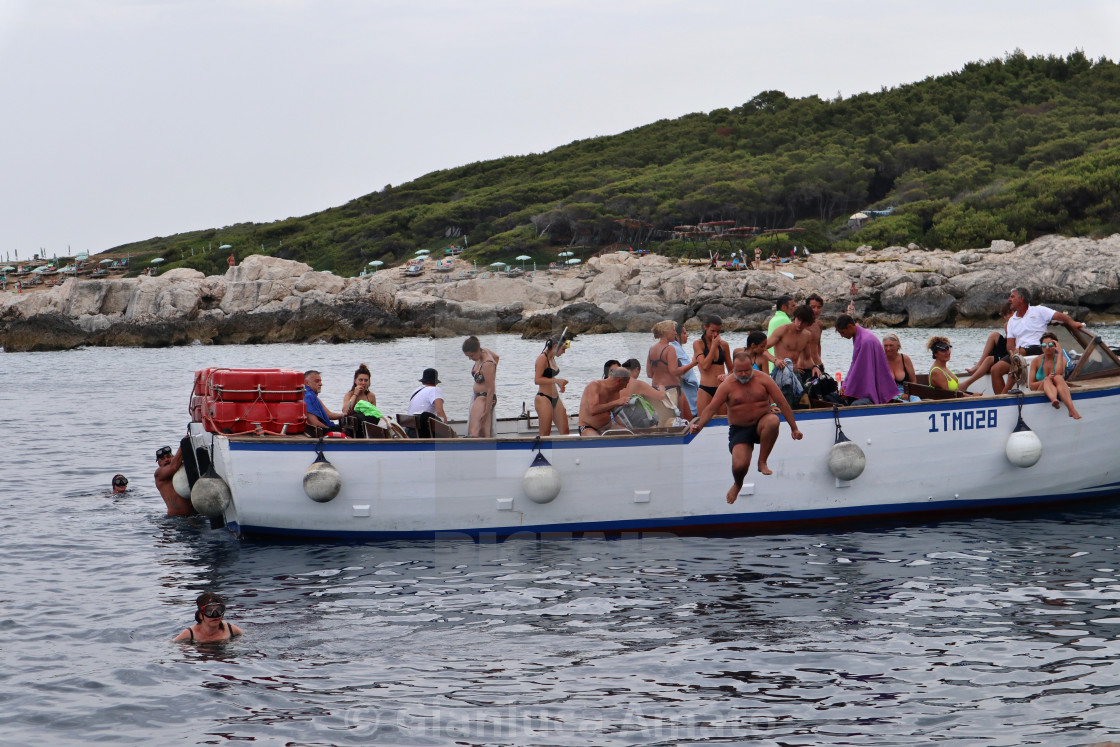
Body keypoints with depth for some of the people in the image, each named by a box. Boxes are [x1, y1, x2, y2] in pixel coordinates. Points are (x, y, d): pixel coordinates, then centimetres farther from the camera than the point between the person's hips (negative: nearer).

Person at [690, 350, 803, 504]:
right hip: (739, 429, 0)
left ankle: (762, 462, -18)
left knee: (773, 421, -37)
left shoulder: (763, 379, -3)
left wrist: (794, 428, -5)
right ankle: (737, 484, 19)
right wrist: (699, 425, -27)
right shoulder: (727, 385, -4)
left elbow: (782, 403, -2)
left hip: (761, 424, 0)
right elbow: (711, 408, -9)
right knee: (740, 465, -23)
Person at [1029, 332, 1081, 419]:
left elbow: (1058, 374, -17)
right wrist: (1046, 380, -17)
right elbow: (1031, 386, 1)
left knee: (1058, 378, -32)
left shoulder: (1061, 359, 8)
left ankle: (1072, 410, -56)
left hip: (1060, 393, 0)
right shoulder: (1036, 361, 8)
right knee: (1047, 380, -31)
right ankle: (1054, 400, -68)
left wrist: (1060, 353, -11)